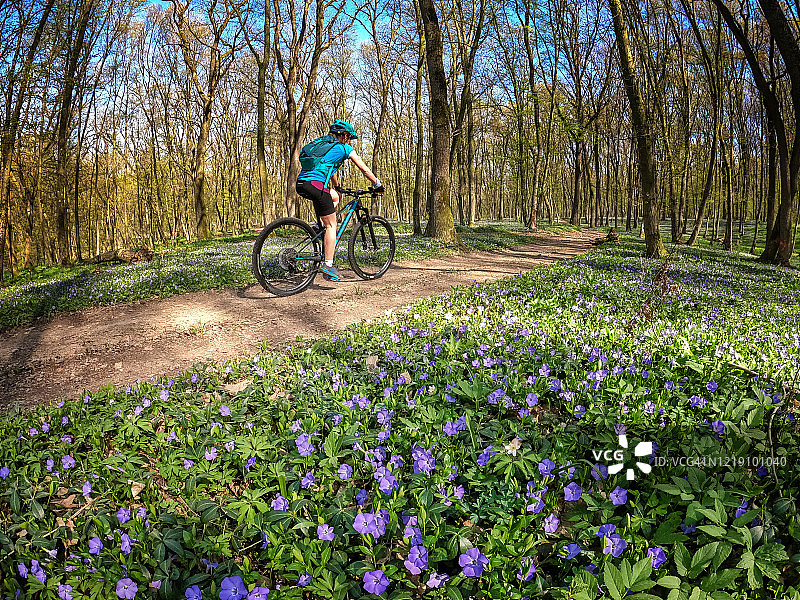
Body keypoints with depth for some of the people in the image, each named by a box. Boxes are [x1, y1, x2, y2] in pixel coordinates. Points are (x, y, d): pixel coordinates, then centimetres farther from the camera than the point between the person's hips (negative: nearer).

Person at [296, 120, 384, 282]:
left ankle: (322, 227, 18)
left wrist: (337, 188, 56)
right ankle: (328, 265, -5)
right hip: (315, 184, -8)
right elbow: (364, 169, 9)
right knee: (331, 225, -1)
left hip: (301, 183, 8)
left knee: (335, 196, 31)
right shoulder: (345, 148, 9)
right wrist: (377, 185, 20)